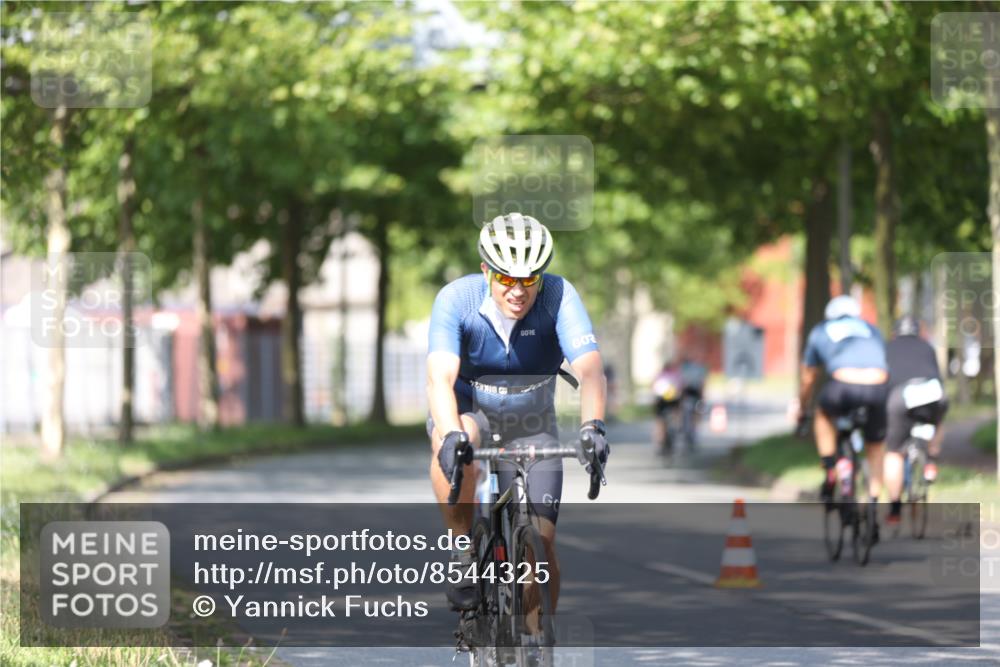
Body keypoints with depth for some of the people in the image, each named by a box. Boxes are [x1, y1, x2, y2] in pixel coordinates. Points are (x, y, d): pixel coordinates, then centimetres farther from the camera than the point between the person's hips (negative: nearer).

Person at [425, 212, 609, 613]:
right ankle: (463, 552, -21)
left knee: (541, 541, -8)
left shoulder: (559, 296, -24)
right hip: (468, 411, -1)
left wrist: (592, 426, -56)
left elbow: (589, 369, -36)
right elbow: (440, 377, -38)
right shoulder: (456, 299, -25)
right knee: (450, 443, -37)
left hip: (531, 423, 1)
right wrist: (452, 435, -57)